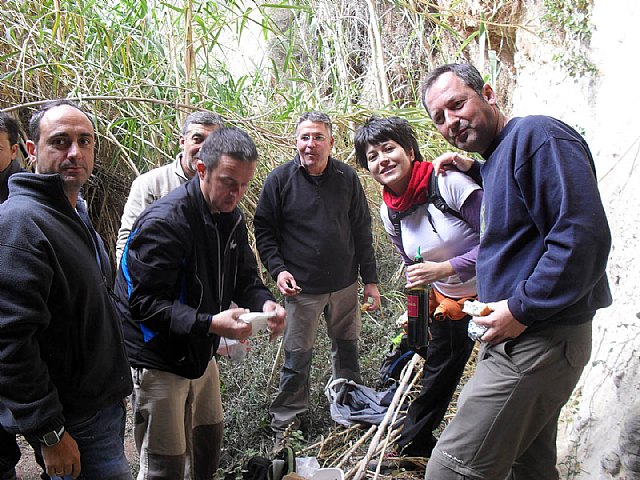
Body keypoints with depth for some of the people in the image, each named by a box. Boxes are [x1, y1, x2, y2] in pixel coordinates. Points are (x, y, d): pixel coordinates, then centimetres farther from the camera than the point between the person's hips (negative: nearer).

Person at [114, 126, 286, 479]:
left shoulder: (231, 218, 1)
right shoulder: (164, 222, -25)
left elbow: (244, 277, 8)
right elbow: (145, 303, -27)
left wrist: (265, 303, -14)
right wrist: (209, 323, -38)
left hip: (200, 352, 8)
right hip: (158, 359, -8)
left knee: (209, 436, 22)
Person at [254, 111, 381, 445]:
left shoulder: (347, 177, 2)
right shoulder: (280, 179, -6)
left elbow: (361, 230, 6)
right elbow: (264, 230, 0)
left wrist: (369, 279, 6)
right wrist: (278, 269, -14)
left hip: (345, 284, 3)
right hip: (302, 287, -3)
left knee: (347, 348, 18)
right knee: (297, 358, 4)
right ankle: (285, 424, 20)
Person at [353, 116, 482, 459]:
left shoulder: (448, 182, -25)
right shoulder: (389, 212, -4)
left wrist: (445, 268, -31)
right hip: (447, 301, 6)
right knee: (438, 373, 22)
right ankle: (412, 444, 42)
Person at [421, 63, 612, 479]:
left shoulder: (538, 136, -15)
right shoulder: (493, 159, 17)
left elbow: (584, 236, -25)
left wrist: (521, 309, -22)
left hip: (538, 344, -10)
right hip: (524, 338, 10)